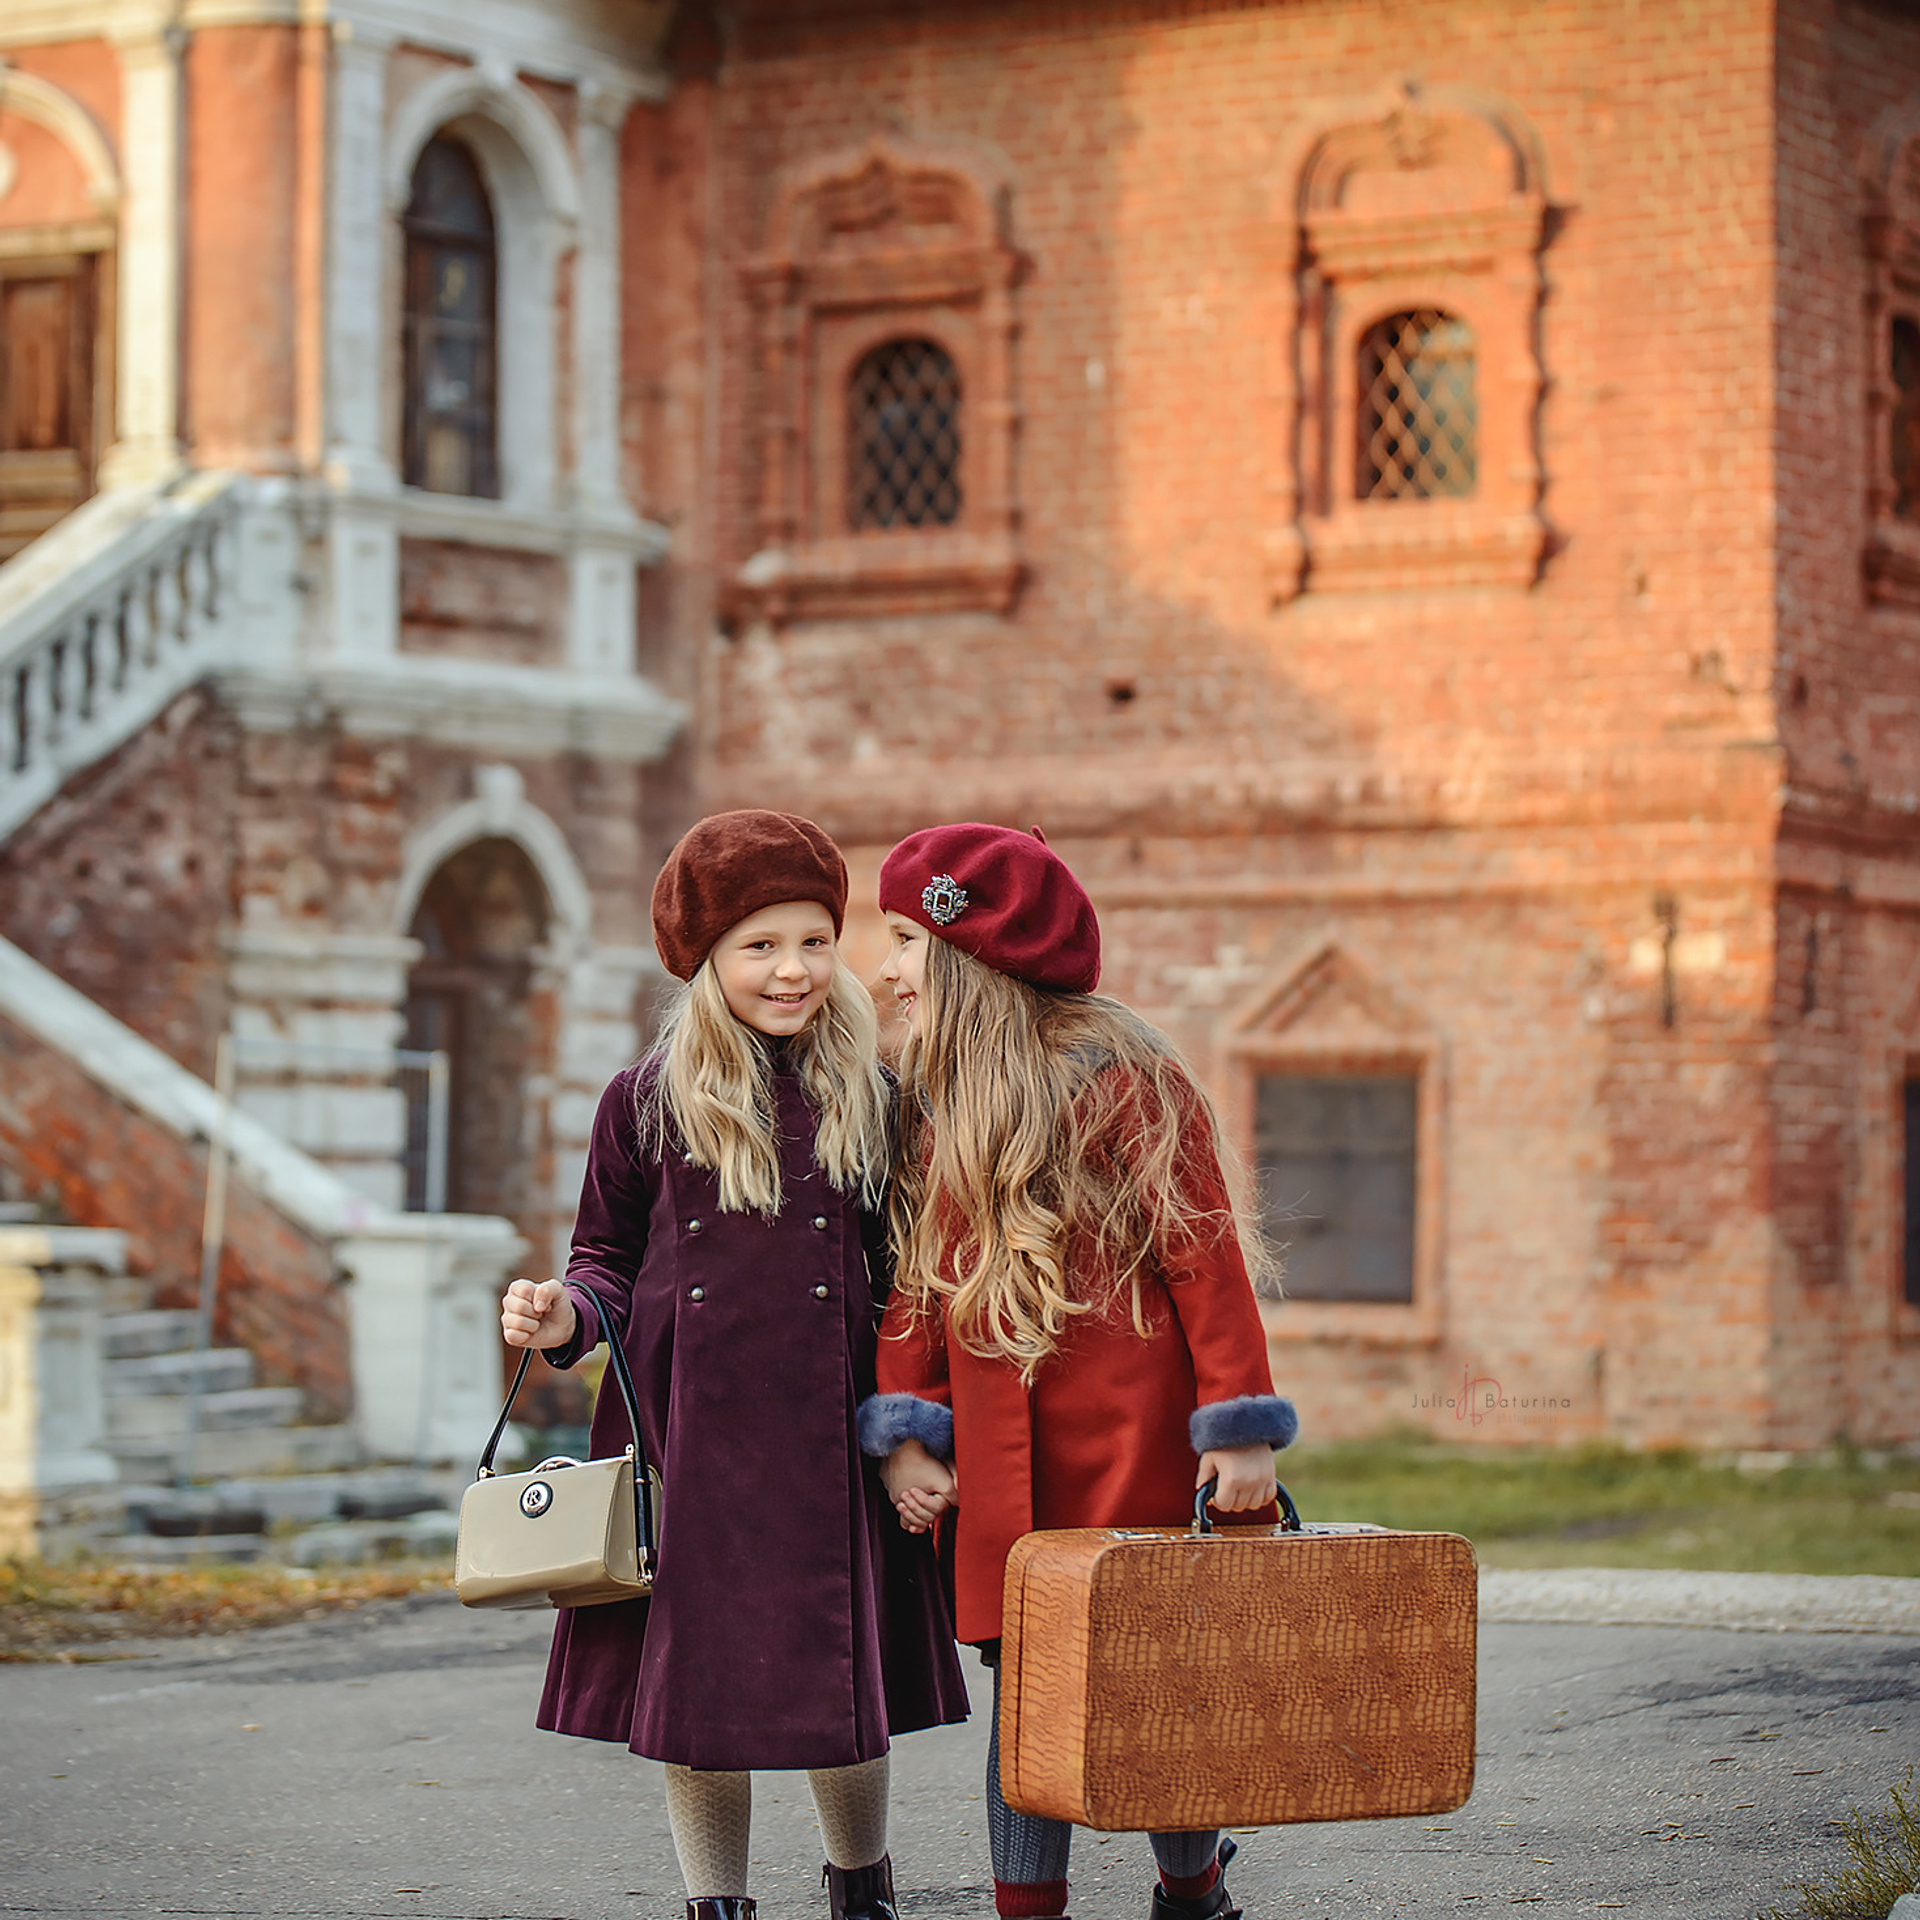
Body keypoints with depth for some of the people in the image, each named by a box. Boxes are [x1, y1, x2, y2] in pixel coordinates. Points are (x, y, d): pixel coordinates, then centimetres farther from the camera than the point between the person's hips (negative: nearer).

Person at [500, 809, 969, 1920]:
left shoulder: (871, 1100, 6)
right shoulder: (647, 1104, 4)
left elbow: (903, 1275, 9)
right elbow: (611, 1258, 11)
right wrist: (566, 1317, -10)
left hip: (827, 1432, 0)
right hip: (690, 1435, 0)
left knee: (842, 1670, 2)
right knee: (697, 1670, 3)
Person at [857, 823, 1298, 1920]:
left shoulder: (1120, 1072, -7)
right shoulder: (933, 1099, 13)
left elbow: (1205, 1254, -9)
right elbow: (913, 1275, 14)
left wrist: (1239, 1427, -13)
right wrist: (906, 1430, 3)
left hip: (1134, 1446, -5)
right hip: (1001, 1469, 5)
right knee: (1025, 1692, 4)